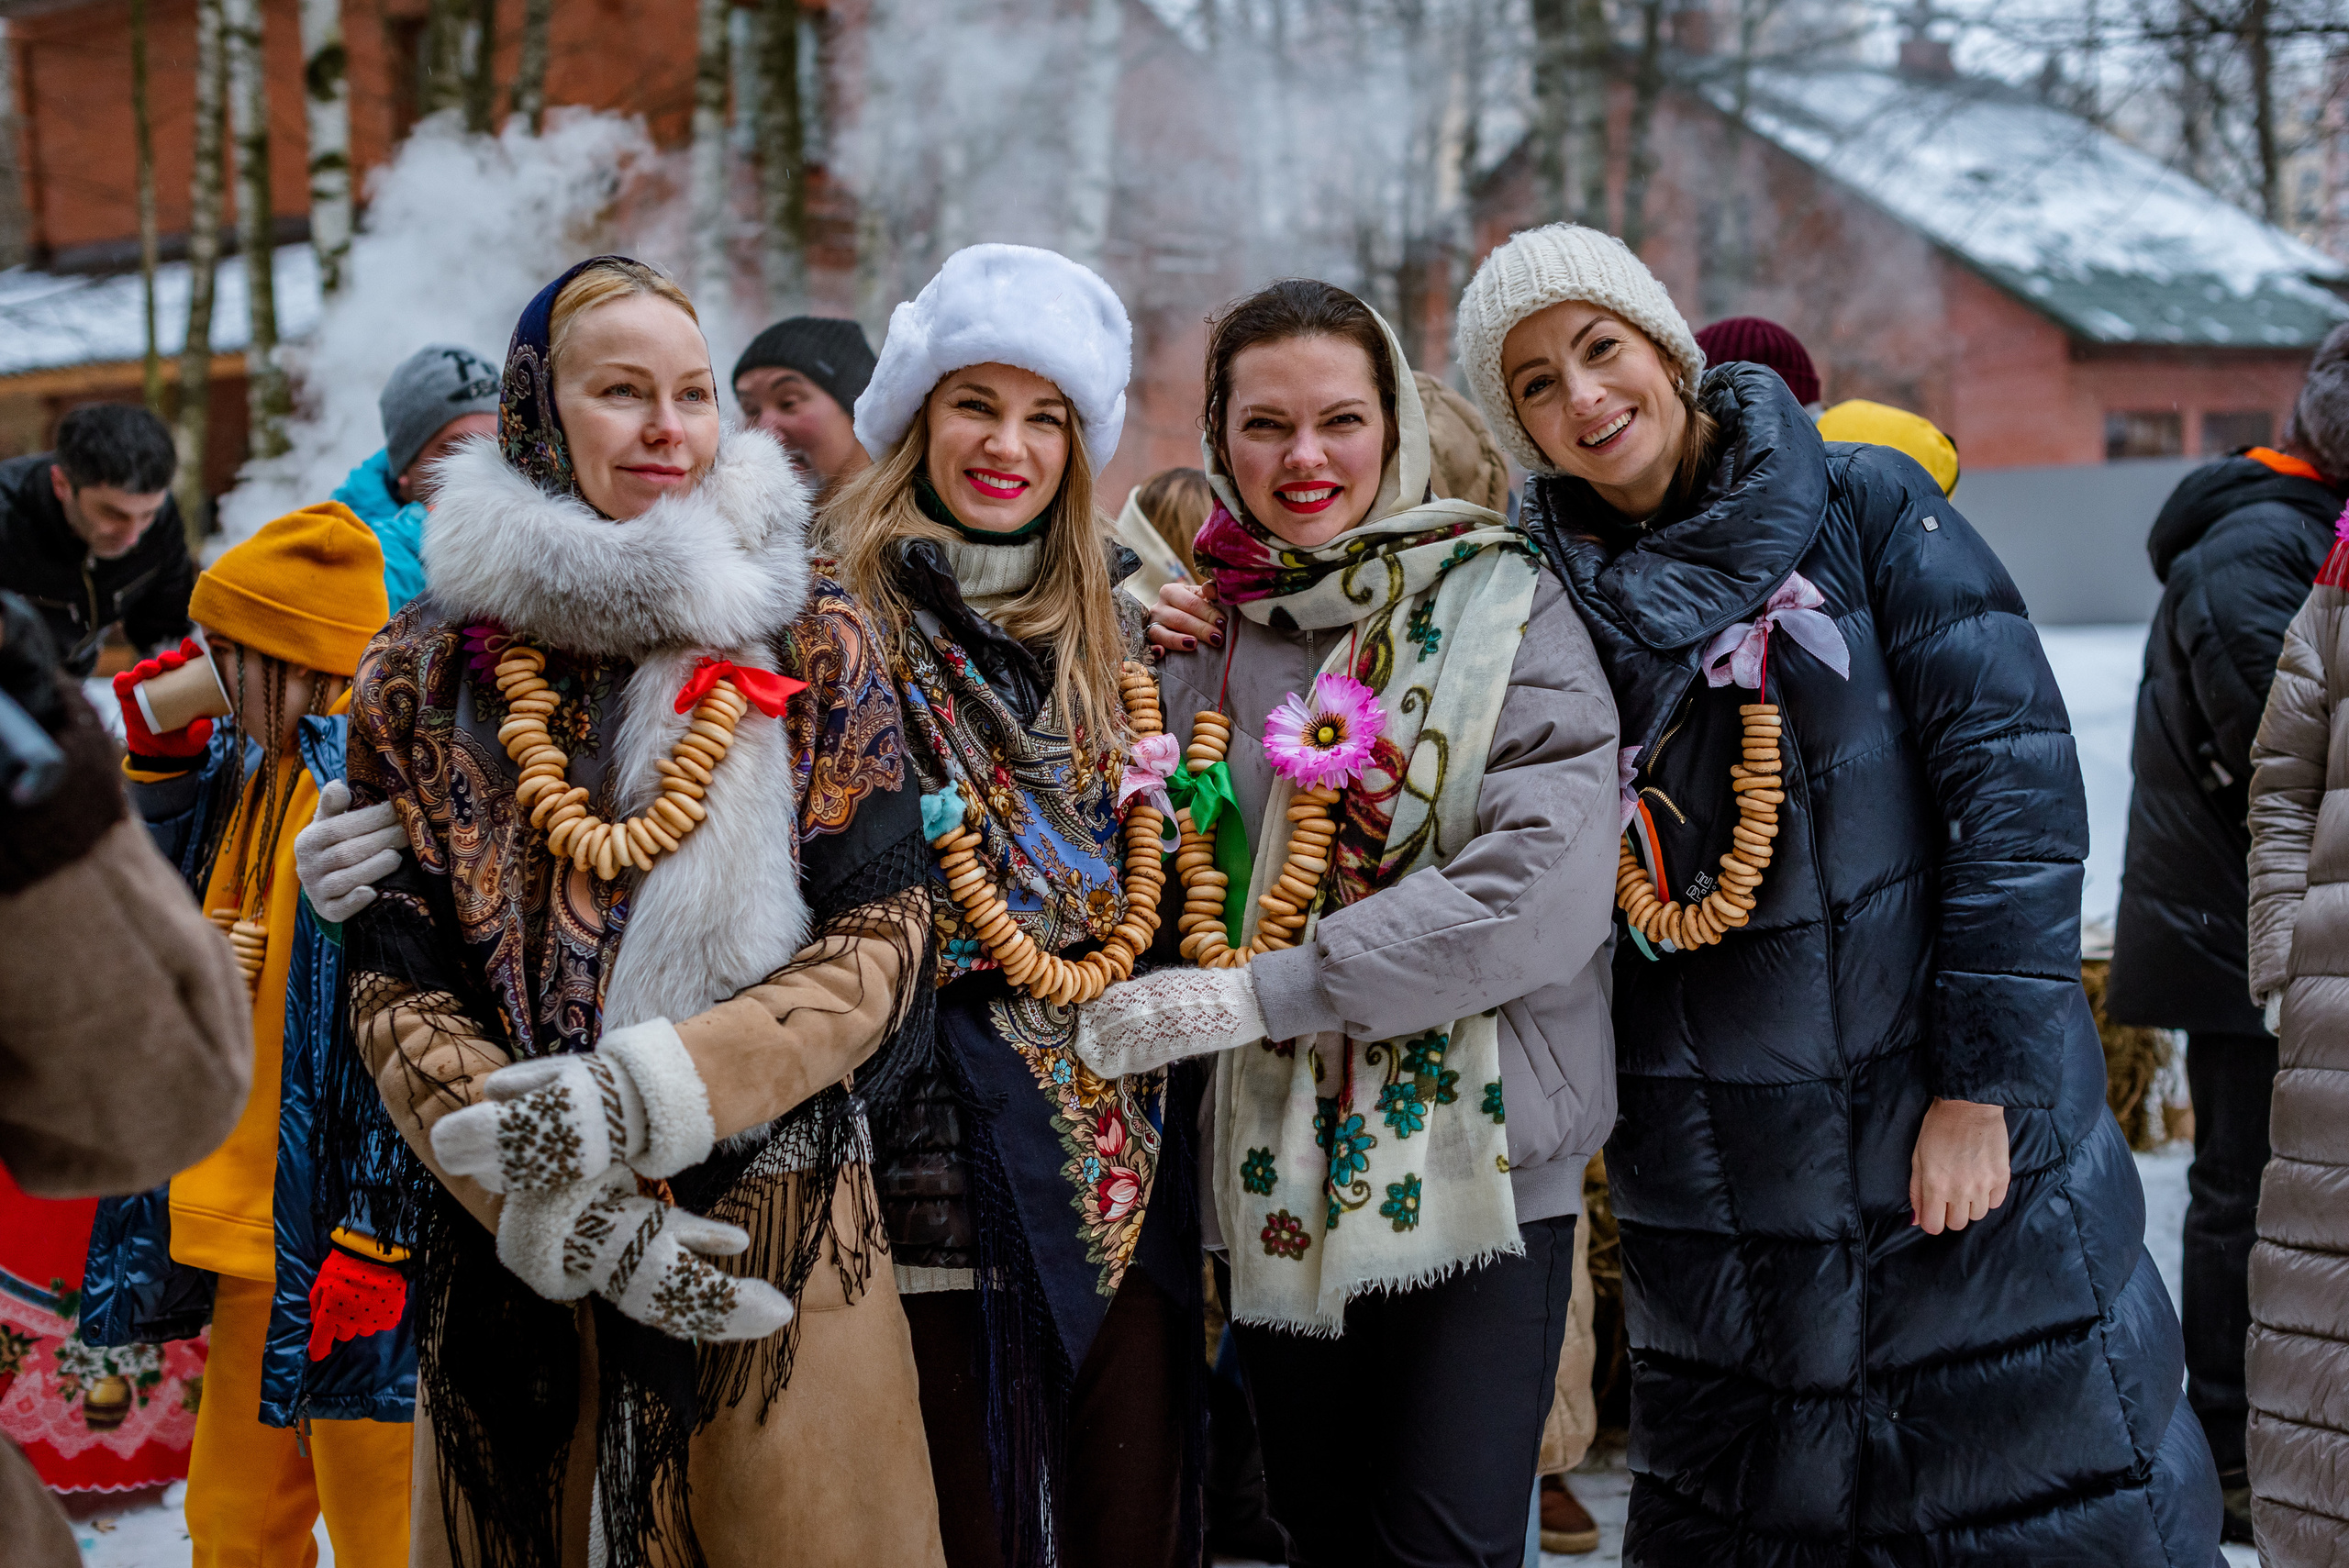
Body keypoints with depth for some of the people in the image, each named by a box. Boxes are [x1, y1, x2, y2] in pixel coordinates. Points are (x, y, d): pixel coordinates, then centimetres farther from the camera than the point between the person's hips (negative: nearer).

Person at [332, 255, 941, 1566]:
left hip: (779, 1252, -1)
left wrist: (641, 1094, -18)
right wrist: (560, 1216, -14)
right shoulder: (426, 673, 5)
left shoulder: (813, 644, 3)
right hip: (511, 1265, 1)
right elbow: (394, 984, 1)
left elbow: (880, 941, -4)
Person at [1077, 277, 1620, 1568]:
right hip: (1277, 1162, 4)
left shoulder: (1500, 604, -4)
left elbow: (1545, 886, -17)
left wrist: (1260, 989, -19)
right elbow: (1167, 876, 19)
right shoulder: (1194, 626, 8)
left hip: (1480, 1154, -4)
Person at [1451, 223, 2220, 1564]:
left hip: (1964, 1133, -3)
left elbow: (2017, 782, -9)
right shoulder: (1563, 593, 7)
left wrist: (1981, 1084, -15)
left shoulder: (1865, 504, -3)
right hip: (1717, 1180, 3)